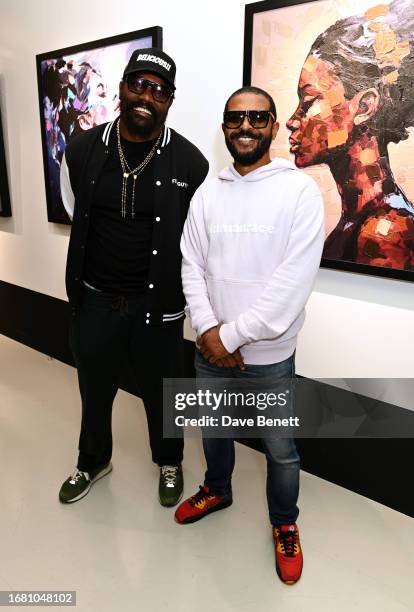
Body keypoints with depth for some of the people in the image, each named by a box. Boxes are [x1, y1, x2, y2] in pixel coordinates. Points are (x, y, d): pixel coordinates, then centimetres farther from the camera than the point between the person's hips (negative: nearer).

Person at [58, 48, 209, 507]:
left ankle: (169, 462, 47)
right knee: (95, 391, 22)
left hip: (158, 305, -2)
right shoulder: (81, 151, -4)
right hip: (94, 300, 3)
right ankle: (93, 461, 50)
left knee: (160, 394, 17)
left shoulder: (190, 163, -12)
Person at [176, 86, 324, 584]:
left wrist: (233, 336, -18)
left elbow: (294, 281, -19)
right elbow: (191, 265, 0)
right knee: (213, 430, 25)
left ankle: (284, 524, 43)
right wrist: (207, 329, -14)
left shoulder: (300, 191, -12)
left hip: (268, 356, -4)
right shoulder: (207, 193, 2)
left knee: (280, 451, 15)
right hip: (210, 350, 4)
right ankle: (216, 490, 54)